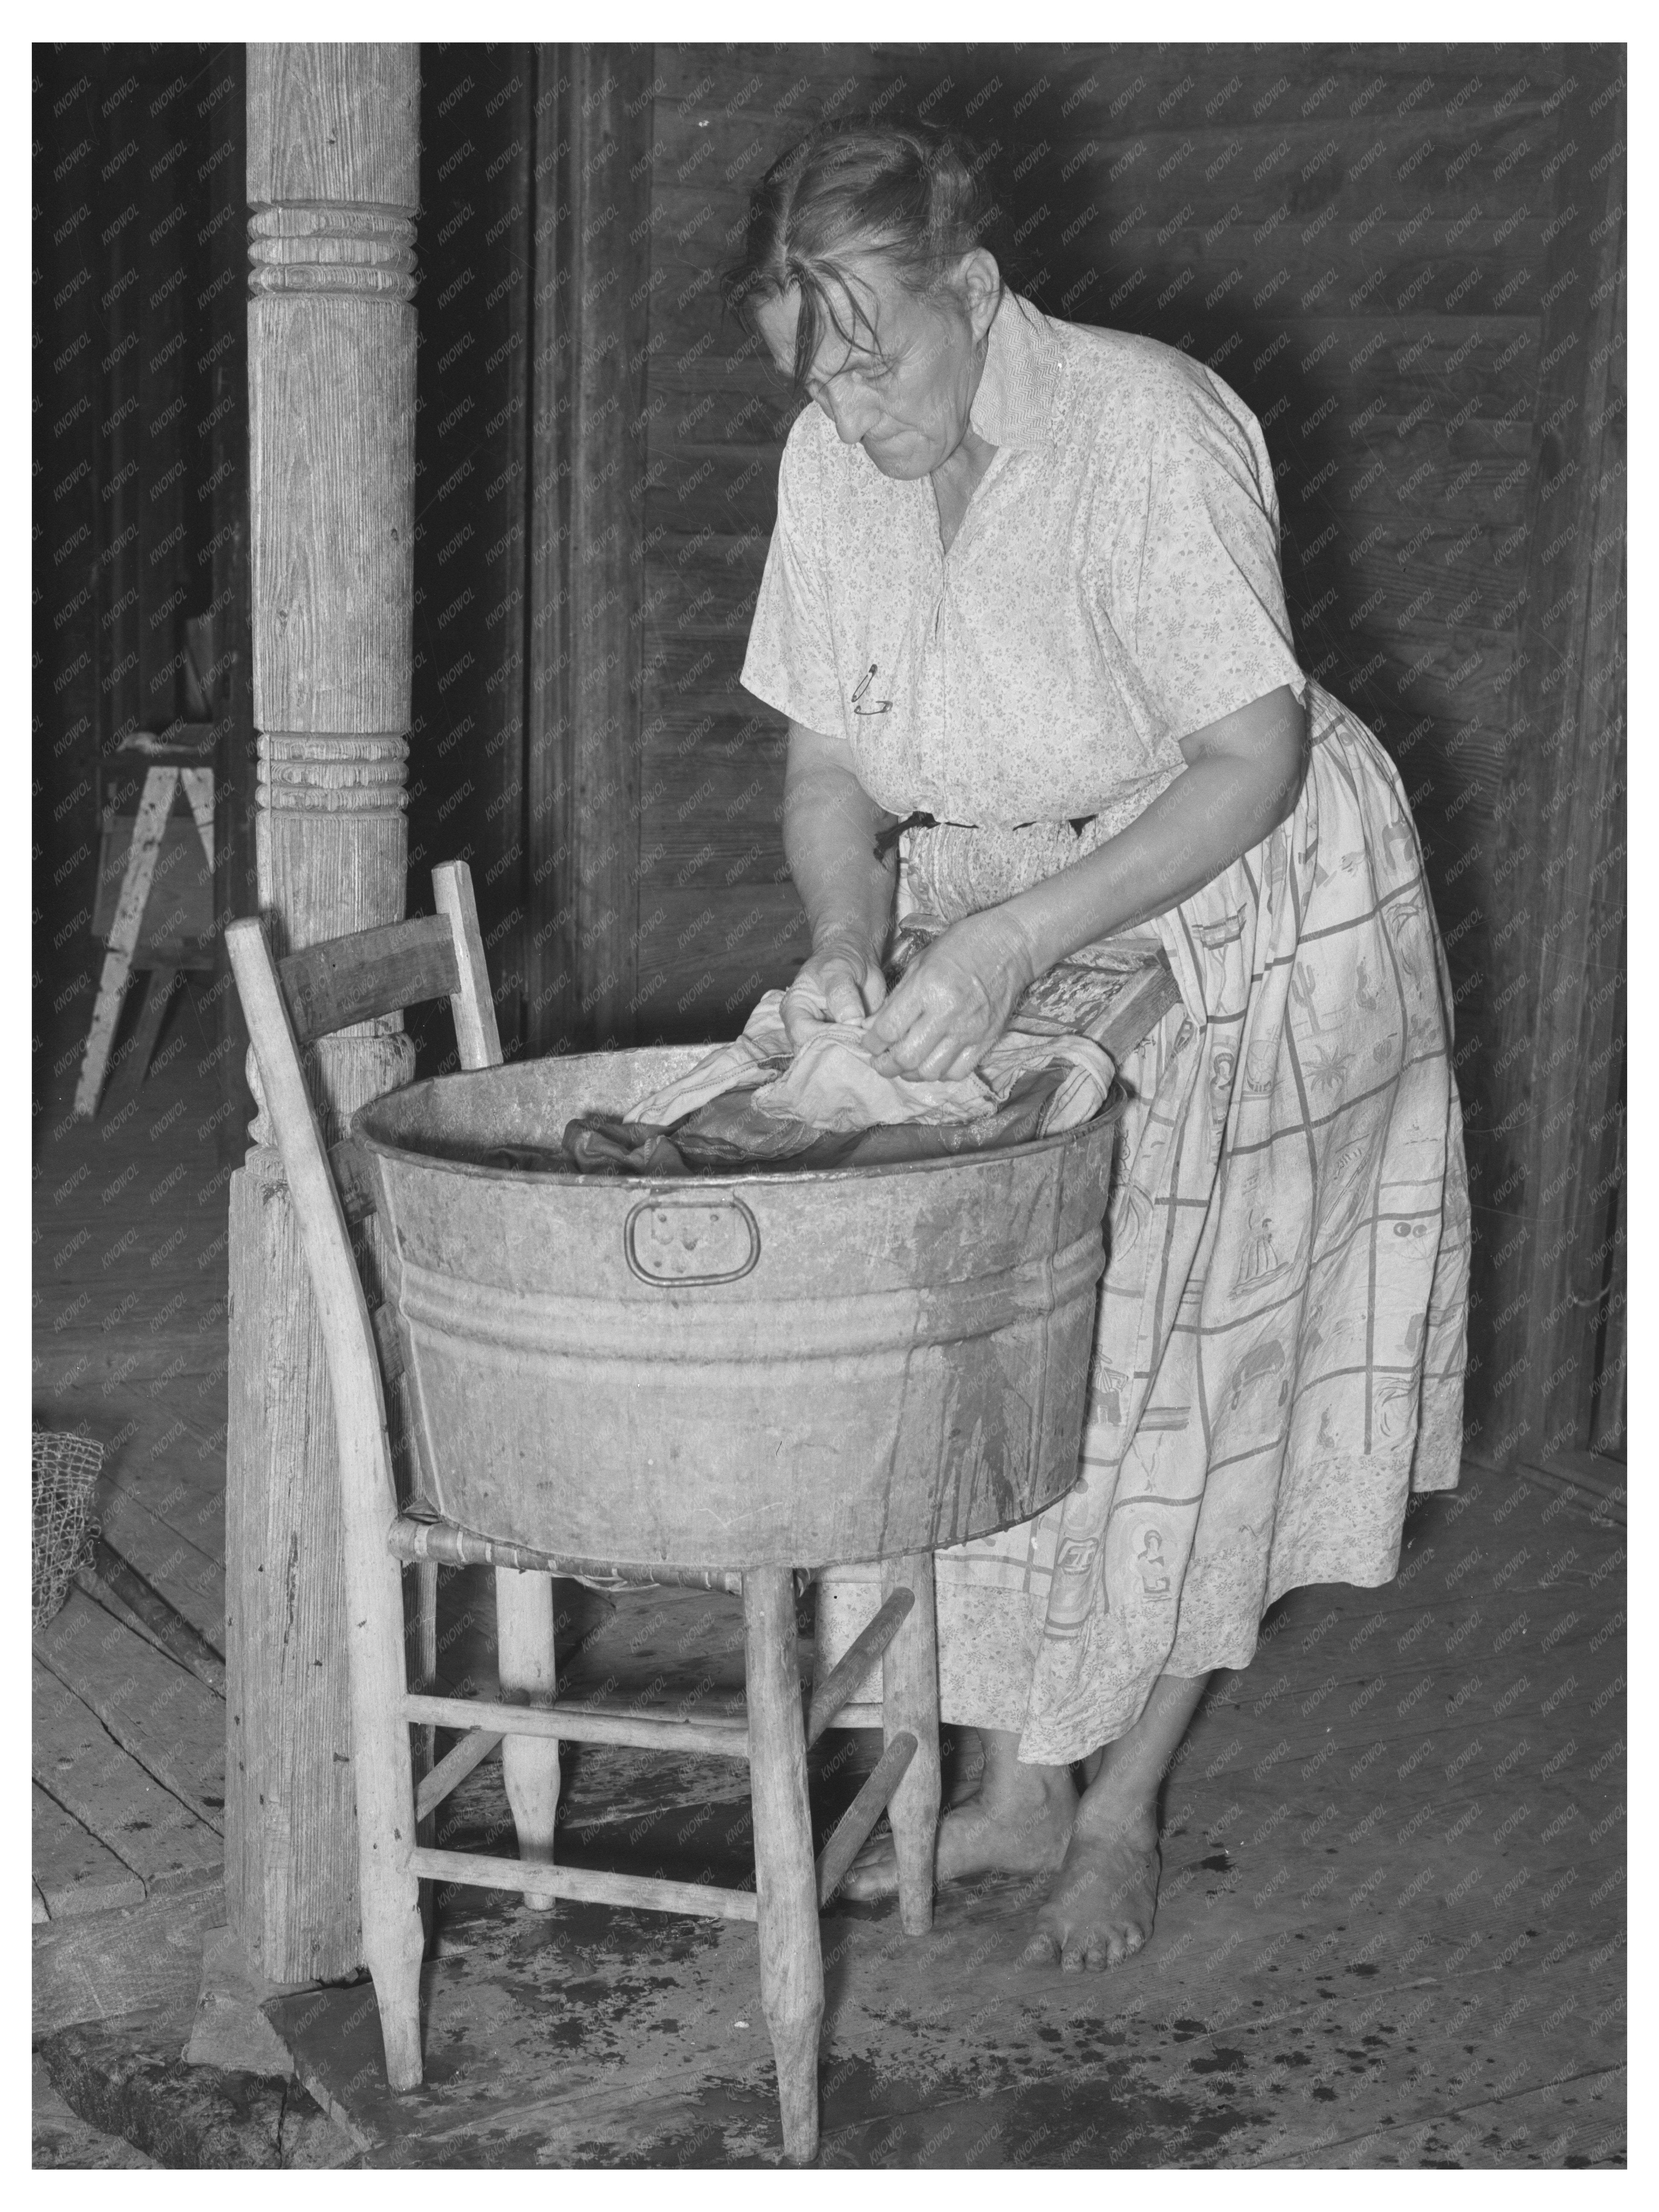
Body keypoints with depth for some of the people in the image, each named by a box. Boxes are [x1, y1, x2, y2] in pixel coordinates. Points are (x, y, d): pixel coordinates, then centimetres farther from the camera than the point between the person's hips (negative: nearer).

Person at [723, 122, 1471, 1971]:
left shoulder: (1146, 431, -25)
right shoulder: (833, 462, -6)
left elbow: (1255, 761, -27)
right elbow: (828, 757, 1)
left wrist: (1011, 940, -34)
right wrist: (847, 940, -19)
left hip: (1240, 934, -6)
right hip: (1001, 952, 6)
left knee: (1177, 1380, 1)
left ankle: (1122, 1812, 16)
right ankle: (1017, 1791, 20)